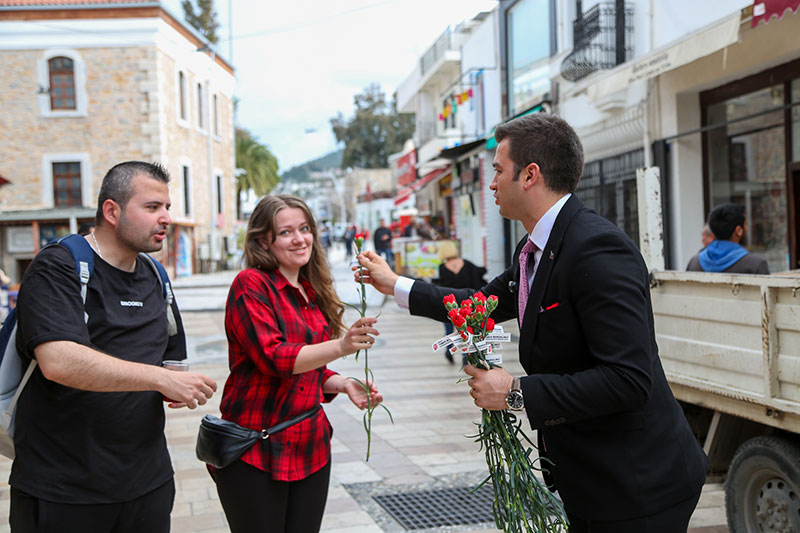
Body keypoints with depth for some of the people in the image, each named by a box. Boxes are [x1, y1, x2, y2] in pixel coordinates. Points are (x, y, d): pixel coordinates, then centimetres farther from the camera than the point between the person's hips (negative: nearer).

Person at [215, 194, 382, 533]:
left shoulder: (312, 293, 13)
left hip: (310, 448, 7)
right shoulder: (251, 284, -9)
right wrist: (341, 346, -32)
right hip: (256, 453, -6)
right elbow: (272, 358, -20)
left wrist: (344, 385, 0)